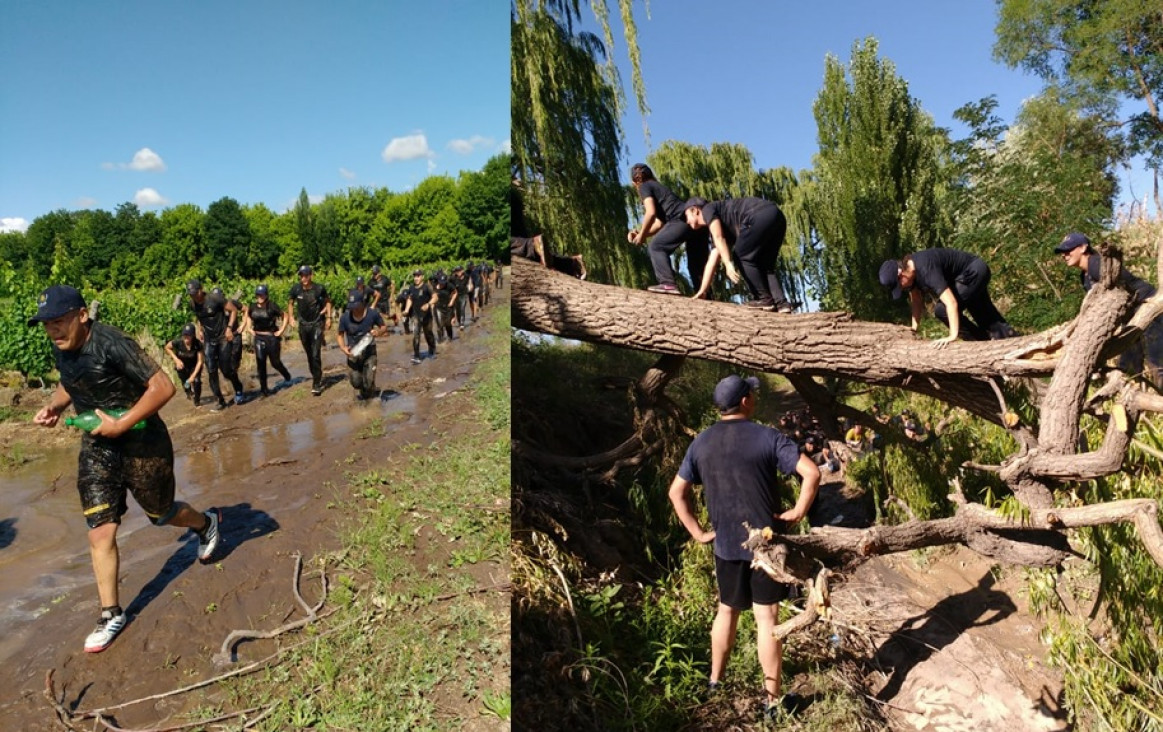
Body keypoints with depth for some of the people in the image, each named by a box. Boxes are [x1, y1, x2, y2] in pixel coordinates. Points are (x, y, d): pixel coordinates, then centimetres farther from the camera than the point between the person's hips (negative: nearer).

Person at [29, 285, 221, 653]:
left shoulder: (111, 344, -25)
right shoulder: (61, 349, -2)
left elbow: (163, 387, -28)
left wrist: (120, 425, -26)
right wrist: (54, 405, -1)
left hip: (142, 444, -6)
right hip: (96, 447, 6)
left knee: (161, 514, 15)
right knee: (100, 534, 2)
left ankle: (206, 523, 50)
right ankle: (111, 614, 16)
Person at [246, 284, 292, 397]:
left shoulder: (272, 306, -10)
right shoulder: (253, 307, 4)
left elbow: (284, 316, -4)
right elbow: (247, 316, 24)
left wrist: (281, 330, -8)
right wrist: (250, 328, 13)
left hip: (272, 337, -4)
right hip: (259, 338, 4)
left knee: (275, 362, 3)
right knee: (260, 363, 3)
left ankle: (287, 377, 33)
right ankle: (264, 388, 11)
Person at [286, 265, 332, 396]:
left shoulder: (319, 288, -14)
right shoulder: (295, 288, -8)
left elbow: (328, 301, 4)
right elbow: (290, 303, 10)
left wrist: (328, 317, 0)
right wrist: (290, 317, 3)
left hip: (317, 324, -3)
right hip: (303, 325, 3)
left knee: (316, 354, -10)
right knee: (309, 354, 12)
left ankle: (317, 383, -4)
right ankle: (316, 377, 29)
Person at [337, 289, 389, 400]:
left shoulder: (373, 314, -16)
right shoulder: (345, 318, -15)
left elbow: (384, 327, -1)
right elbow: (340, 334, -1)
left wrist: (379, 331, -23)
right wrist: (343, 347, -18)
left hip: (369, 352, -1)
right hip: (353, 353, 1)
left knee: (368, 384, -6)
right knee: (356, 382, 9)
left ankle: (369, 395, 29)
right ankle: (359, 391, 46)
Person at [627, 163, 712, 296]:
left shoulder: (645, 186, 10)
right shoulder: (658, 188, 36)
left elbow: (651, 213, -7)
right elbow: (659, 224, 30)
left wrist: (641, 236, 4)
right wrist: (640, 233, 22)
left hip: (683, 219, -9)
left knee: (656, 246, -5)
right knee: (696, 264, 13)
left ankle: (668, 284, -18)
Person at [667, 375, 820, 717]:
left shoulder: (701, 443, 1)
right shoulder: (767, 437, -11)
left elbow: (676, 492, 4)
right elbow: (812, 472, -19)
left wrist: (698, 532, 7)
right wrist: (798, 511, -9)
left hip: (725, 544, 3)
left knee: (727, 611, 21)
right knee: (766, 617, 5)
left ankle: (715, 680, 34)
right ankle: (772, 697, 16)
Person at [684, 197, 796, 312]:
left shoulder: (708, 209, 12)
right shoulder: (724, 229, 33)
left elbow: (719, 238, -6)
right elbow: (713, 260, 33)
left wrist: (728, 264, -14)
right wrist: (702, 291, 34)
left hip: (762, 215, -9)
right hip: (777, 216, 9)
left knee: (742, 256, 1)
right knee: (763, 265, 15)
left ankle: (764, 299, 1)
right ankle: (781, 302, 2)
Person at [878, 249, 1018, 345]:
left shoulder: (926, 270, -38)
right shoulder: (909, 270, -10)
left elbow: (951, 303, -42)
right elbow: (916, 301, 4)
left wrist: (953, 336, -45)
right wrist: (914, 327, -3)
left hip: (974, 272, -10)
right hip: (973, 274, 10)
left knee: (942, 310, -20)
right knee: (987, 317, 18)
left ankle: (984, 342, -9)